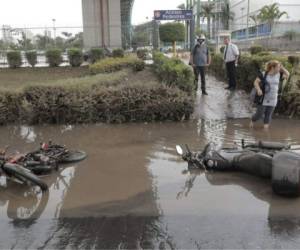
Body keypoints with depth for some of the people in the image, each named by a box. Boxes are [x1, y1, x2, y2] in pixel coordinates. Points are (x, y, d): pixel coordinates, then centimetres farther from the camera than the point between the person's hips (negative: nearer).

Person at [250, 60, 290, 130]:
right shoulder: (264, 74, -11)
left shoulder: (278, 74, 2)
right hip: (263, 98, -4)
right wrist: (258, 89, -29)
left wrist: (282, 68, -1)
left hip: (273, 99, 4)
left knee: (268, 115, 6)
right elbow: (256, 82, -12)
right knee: (259, 115, 1)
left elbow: (287, 75, 11)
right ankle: (252, 120, 32)